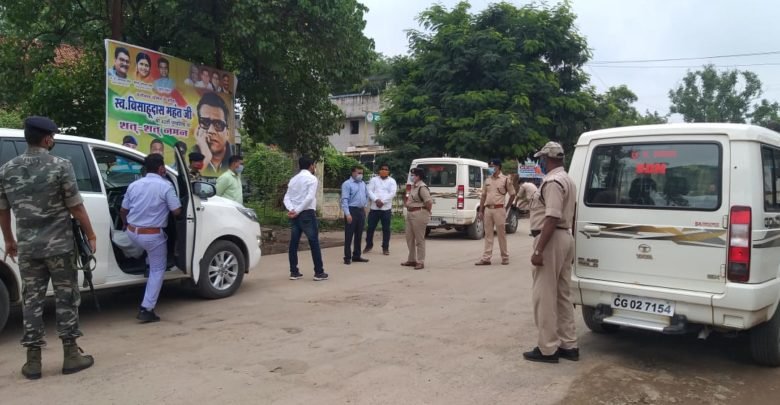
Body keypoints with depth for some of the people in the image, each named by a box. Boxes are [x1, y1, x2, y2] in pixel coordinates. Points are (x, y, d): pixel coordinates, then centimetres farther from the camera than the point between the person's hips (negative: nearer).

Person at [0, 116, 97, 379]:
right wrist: (90, 235, 3)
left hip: (27, 248, 4)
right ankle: (71, 355, 11)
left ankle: (33, 360, 13)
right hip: (59, 245, -4)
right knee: (66, 298, 5)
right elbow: (76, 207, -8)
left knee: (32, 300, 10)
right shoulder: (60, 166, -9)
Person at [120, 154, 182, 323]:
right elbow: (177, 211, -11)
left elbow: (123, 211, 11)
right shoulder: (165, 186, -12)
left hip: (132, 232, 6)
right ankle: (146, 309, 1)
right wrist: (166, 206, 12)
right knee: (157, 270, 7)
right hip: (152, 235, -6)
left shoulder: (133, 185, 4)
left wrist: (126, 224, 32)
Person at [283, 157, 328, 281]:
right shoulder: (312, 178, -4)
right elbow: (310, 197, -18)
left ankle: (294, 272, 12)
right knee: (314, 243, -1)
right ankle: (319, 273, 1)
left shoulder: (293, 179, 15)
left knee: (294, 243, 9)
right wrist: (298, 211, -16)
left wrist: (291, 209, -8)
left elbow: (287, 197, 6)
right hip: (307, 213, -6)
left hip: (295, 215, 7)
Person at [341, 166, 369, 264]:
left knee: (359, 235, 12)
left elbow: (367, 195, 27)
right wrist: (347, 214, -21)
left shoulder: (363, 183, 13)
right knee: (349, 235, -2)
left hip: (361, 211, 7)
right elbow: (344, 200, -15)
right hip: (352, 211, -7)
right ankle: (347, 257, 3)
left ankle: (356, 256, 22)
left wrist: (365, 206, 15)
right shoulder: (347, 184, -8)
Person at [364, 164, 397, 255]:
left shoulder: (392, 181, 5)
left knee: (386, 229, 2)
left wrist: (382, 201, -17)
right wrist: (376, 200, -18)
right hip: (374, 208, 1)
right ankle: (369, 245, 22)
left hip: (386, 208, -1)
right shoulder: (373, 180, 9)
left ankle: (385, 248, 12)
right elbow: (369, 191, -2)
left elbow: (392, 193, -8)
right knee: (370, 227, 5)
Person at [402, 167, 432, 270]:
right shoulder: (413, 186, 13)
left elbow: (429, 202, -23)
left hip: (419, 215, -10)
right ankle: (412, 260, 25)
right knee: (409, 238, 14)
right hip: (410, 214, 10)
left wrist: (426, 212, -10)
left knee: (419, 239, -3)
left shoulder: (422, 187, -17)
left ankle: (420, 262, 4)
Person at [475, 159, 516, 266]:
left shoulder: (505, 179, -2)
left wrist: (506, 208, 3)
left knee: (501, 234, 2)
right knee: (488, 234, 5)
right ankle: (486, 258, 7)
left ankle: (505, 257, 13)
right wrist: (481, 211, 10)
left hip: (499, 209, -5)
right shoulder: (487, 180, 12)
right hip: (488, 209, 5)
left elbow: (512, 195, 4)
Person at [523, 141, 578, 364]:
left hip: (552, 240, -11)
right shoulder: (567, 180, 17)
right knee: (562, 296, 14)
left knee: (545, 297, -4)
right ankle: (568, 345, 20)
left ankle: (548, 349, 2)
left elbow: (552, 219, -24)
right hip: (566, 238, 11)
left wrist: (539, 250, -24)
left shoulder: (552, 181, -17)